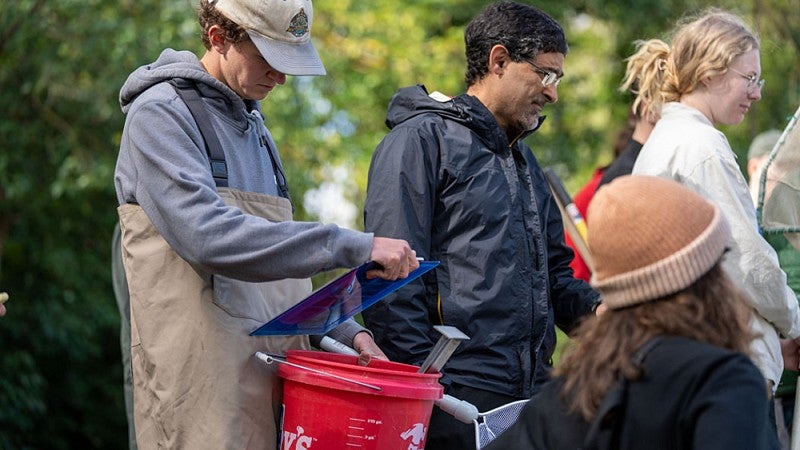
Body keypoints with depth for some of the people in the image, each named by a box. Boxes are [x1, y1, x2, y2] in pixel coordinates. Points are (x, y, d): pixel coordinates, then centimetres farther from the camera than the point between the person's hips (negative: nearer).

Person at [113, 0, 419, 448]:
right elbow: (209, 236, -22)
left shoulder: (253, 127, 19)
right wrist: (353, 246, -24)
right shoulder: (159, 113, -7)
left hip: (277, 379, 8)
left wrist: (343, 330, 9)